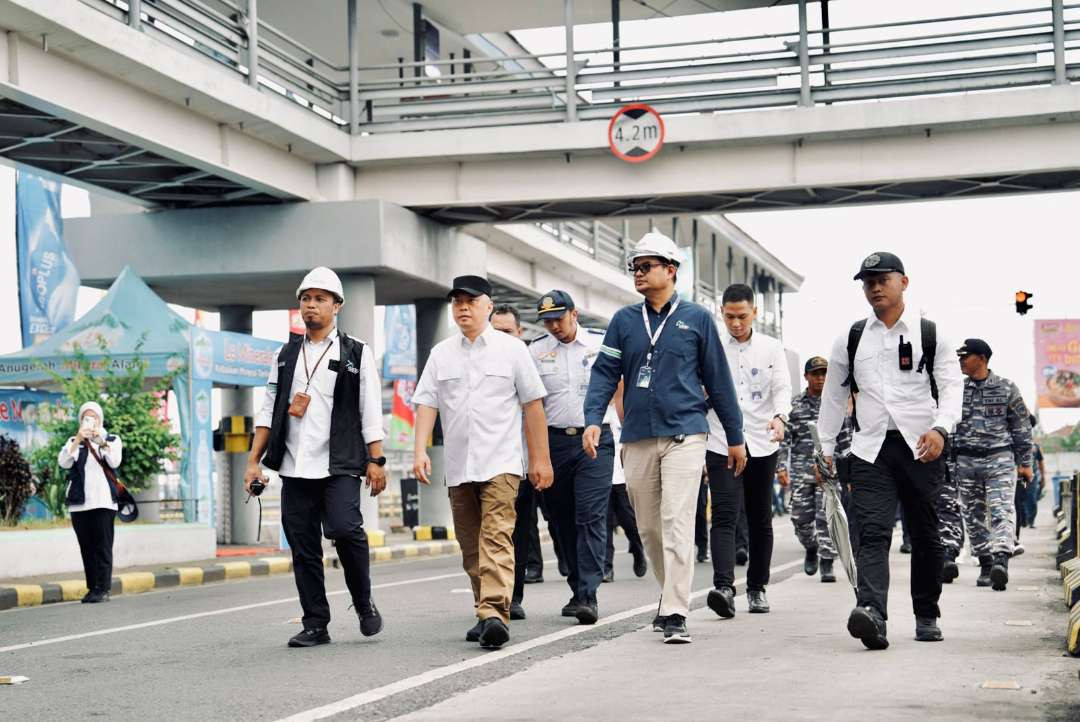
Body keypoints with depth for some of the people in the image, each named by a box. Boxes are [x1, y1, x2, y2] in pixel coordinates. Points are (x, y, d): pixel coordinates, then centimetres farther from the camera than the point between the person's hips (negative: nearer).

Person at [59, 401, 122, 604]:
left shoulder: (112, 439, 11)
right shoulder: (74, 441, 14)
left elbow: (114, 462, -7)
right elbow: (63, 462, -4)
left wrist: (101, 441, -18)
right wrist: (78, 440, -14)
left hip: (103, 501, -2)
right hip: (79, 503, 2)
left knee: (103, 546, -8)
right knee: (86, 547, 2)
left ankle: (103, 588, -8)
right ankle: (92, 588, 6)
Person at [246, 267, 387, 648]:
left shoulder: (356, 353, 6)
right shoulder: (285, 355, 17)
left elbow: (371, 412, 3)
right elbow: (268, 410, 16)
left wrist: (375, 461, -4)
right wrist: (254, 460, 9)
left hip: (340, 466, -4)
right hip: (294, 468, 4)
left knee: (345, 529, -20)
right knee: (302, 548, 2)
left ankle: (364, 603, 2)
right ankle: (315, 624, 9)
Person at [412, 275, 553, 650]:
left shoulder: (511, 349, 4)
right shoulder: (441, 354, 12)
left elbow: (532, 405, 4)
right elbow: (426, 403, 6)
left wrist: (540, 459, 1)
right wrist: (420, 450, -8)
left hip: (499, 463, -4)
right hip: (458, 467, 4)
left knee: (496, 538, -17)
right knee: (470, 546, 9)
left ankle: (494, 613, -26)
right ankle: (487, 614, 20)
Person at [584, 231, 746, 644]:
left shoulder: (696, 319, 4)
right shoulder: (624, 321, 10)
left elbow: (718, 379, 7)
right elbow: (605, 373, 6)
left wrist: (735, 437, 9)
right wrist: (593, 419, -11)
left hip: (684, 435, -3)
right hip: (637, 438, 4)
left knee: (677, 523, -12)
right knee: (648, 528, 10)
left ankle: (675, 615, -12)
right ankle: (673, 595, 29)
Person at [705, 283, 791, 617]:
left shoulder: (772, 348, 6)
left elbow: (782, 388, -4)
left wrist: (780, 417, -25)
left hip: (761, 444, 2)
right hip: (722, 444, -1)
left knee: (760, 521, 9)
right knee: (724, 516, -14)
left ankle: (757, 588, 21)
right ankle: (724, 587, -25)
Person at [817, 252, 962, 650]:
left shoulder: (930, 334, 5)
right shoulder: (851, 339, 11)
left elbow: (951, 385, -2)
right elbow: (834, 394, 17)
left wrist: (941, 428, -20)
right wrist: (825, 448, 16)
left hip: (920, 448, 0)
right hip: (870, 449, 1)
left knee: (925, 536, 9)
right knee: (872, 532, -15)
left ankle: (926, 616, 24)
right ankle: (872, 613, -31)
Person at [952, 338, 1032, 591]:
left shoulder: (1006, 388, 3)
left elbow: (1021, 427, 6)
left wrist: (1024, 463, 3)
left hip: (1000, 458, -3)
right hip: (965, 461, 3)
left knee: (1002, 511, -17)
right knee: (974, 516, 6)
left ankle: (1001, 561, -30)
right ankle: (985, 565, 15)